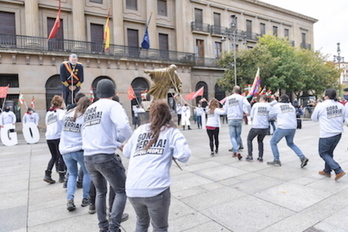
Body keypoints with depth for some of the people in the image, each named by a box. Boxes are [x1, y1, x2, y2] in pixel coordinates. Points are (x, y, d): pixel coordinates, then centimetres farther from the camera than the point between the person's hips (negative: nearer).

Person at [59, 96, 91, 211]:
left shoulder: (68, 114, 9)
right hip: (80, 150, -5)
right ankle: (85, 198, 17)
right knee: (87, 172, 15)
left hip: (66, 150, 5)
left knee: (72, 174, 19)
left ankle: (70, 200, 5)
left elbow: (64, 130, 16)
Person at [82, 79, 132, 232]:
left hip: (88, 157, 7)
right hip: (106, 156, -7)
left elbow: (90, 131, 13)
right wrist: (120, 140, -1)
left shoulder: (89, 108, 15)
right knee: (121, 191, 8)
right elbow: (124, 126, -22)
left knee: (100, 192, 23)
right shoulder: (112, 105, -5)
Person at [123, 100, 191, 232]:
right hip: (156, 189, -3)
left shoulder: (140, 130, 14)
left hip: (132, 189, 4)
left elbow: (126, 153, 21)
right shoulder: (172, 131, 6)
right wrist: (171, 155, 13)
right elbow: (184, 155, -6)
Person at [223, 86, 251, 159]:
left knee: (232, 136, 1)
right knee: (237, 136, 12)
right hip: (238, 119, -1)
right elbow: (247, 105, -15)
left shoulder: (228, 98, 9)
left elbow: (225, 109, 14)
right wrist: (247, 112, 2)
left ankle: (236, 151, -17)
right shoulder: (241, 98, 1)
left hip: (230, 119, 1)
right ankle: (234, 152, 16)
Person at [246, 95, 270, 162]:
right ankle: (260, 157, 20)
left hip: (256, 127, -3)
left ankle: (250, 156, 11)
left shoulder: (255, 105, 1)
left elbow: (251, 116, 6)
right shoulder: (269, 106, 4)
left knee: (249, 139, 19)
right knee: (260, 141, 25)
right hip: (265, 127, 3)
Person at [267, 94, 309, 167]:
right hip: (293, 128, 6)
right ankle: (302, 157, 14)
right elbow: (294, 116, 24)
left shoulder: (276, 106, -1)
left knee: (273, 142, 11)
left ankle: (276, 161, 11)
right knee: (290, 143, 27)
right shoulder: (292, 106, 14)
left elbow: (270, 116, 8)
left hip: (283, 128, -6)